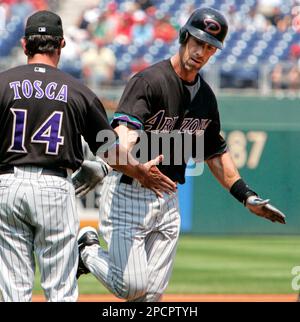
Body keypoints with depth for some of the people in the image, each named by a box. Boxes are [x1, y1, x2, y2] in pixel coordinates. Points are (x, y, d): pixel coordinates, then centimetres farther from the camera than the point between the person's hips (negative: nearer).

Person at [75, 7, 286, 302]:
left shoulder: (205, 96, 11)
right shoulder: (149, 81, -14)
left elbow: (215, 153, 23)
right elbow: (125, 129, -30)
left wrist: (246, 196, 16)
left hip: (168, 199, 7)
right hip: (128, 192, -7)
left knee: (152, 294, 1)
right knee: (132, 286, -12)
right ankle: (87, 250, 15)